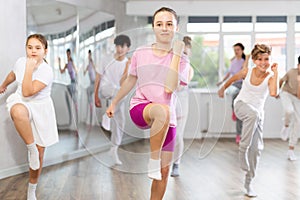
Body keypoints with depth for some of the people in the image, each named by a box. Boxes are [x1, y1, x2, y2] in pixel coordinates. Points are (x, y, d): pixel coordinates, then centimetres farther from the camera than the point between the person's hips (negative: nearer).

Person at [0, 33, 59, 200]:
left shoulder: (46, 71, -21)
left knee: (39, 152, 4)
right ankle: (31, 148, -21)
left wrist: (30, 69, -32)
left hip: (41, 109, -1)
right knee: (18, 111, -42)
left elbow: (27, 92, -30)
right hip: (22, 103, 2)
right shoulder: (21, 62, -8)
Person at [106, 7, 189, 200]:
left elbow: (170, 88, -20)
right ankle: (153, 161, -22)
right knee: (162, 110, -38)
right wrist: (114, 103, 26)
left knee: (164, 171, 2)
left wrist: (176, 53, -17)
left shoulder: (181, 59, -3)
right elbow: (131, 81, 17)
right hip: (139, 109, -1)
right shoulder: (140, 53, 2)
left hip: (167, 120, 1)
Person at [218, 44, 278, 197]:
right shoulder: (247, 72, -8)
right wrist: (223, 89, 28)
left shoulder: (270, 77, -11)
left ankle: (248, 182, 12)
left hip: (257, 113, 2)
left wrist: (275, 73, -26)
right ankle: (243, 149, -29)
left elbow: (273, 93, -33)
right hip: (241, 105, -1)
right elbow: (232, 79, 14)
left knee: (257, 148, -4)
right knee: (253, 114, -40)